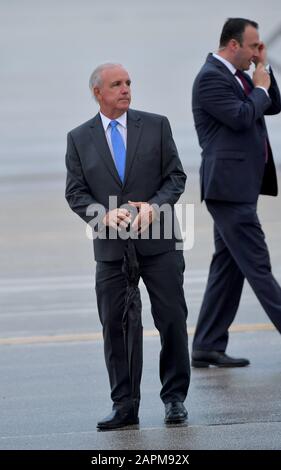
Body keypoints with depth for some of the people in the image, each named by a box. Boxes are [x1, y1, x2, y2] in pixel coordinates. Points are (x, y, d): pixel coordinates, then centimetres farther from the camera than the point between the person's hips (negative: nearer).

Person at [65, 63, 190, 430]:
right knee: (115, 327, 1)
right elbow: (75, 193, 4)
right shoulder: (79, 139, 6)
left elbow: (176, 176, 3)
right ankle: (124, 406, 8)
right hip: (111, 247, 1)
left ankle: (174, 398, 13)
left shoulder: (156, 125, 5)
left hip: (158, 243, -1)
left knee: (172, 320, 0)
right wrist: (105, 215, -14)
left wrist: (154, 206, -15)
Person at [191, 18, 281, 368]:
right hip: (230, 185, -10)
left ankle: (208, 347, 12)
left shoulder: (234, 76, 18)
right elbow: (241, 117, -21)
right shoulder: (211, 77, -11)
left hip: (238, 187, 10)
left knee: (228, 266, 9)